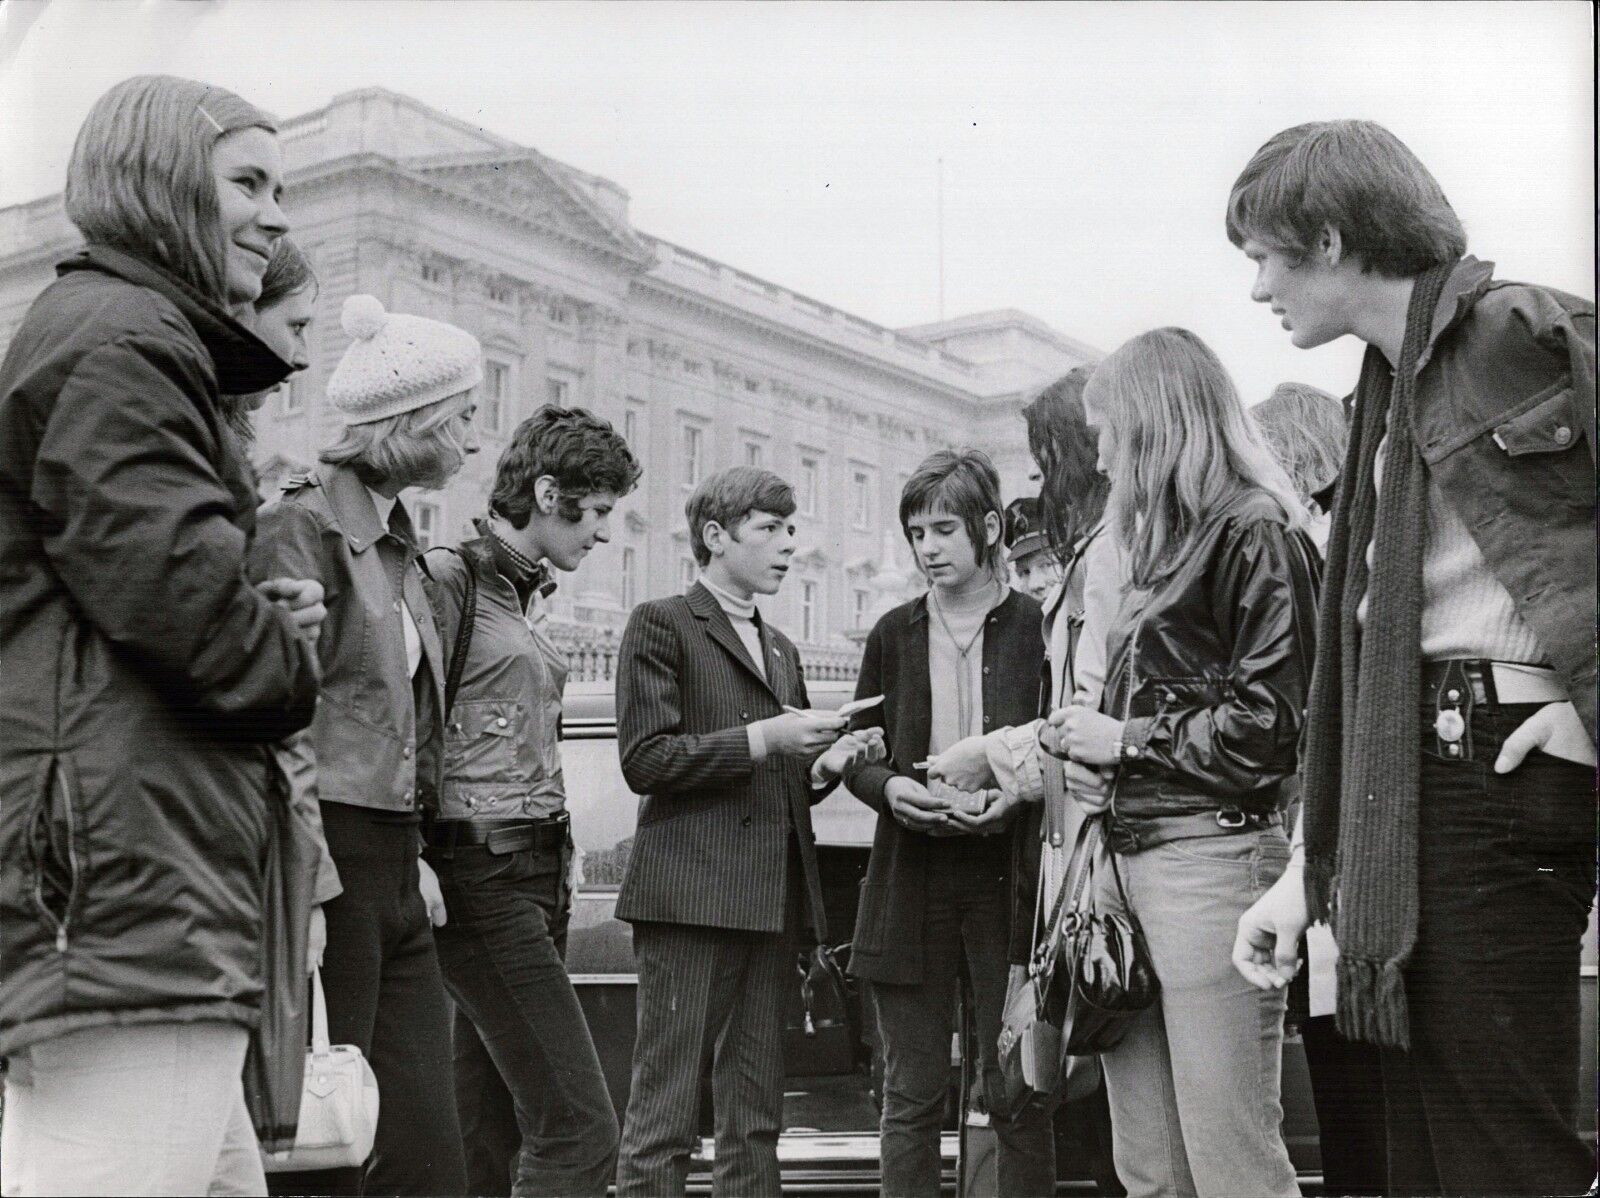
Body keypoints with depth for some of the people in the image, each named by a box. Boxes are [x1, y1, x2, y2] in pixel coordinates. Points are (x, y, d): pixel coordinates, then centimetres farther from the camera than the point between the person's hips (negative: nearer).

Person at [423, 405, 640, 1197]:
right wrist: (415, 869, -21)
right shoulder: (450, 577, -7)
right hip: (480, 871, -9)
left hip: (538, 870, 9)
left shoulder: (528, 596, 19)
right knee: (579, 1127, -14)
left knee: (494, 1133, 8)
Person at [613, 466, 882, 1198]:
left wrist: (824, 763, 5)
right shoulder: (662, 624, 1)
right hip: (691, 894, -7)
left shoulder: (780, 649, 24)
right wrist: (763, 738, -15)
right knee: (666, 1107, -7)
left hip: (772, 901, 7)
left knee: (756, 1120, 7)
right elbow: (644, 760, -9)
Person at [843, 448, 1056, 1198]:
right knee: (911, 1095, 7)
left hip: (1008, 877, -2)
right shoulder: (894, 635, 9)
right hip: (910, 883, 3)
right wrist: (889, 786, -9)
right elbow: (857, 757, 13)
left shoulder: (1036, 629, 0)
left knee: (1016, 1093, 2)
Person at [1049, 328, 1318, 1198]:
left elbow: (1270, 723, -13)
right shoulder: (1167, 546, 22)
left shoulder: (1255, 533, -5)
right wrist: (1094, 756, 8)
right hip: (1130, 855, 9)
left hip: (1211, 854, -9)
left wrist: (1130, 740, -7)